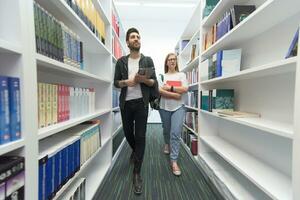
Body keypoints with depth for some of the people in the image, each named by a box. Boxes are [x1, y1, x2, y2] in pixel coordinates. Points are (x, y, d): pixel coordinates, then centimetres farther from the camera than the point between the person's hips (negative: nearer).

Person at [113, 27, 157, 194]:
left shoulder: (148, 60, 5)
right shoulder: (121, 61, 9)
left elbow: (154, 83, 2)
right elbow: (116, 82, 6)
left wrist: (144, 79, -18)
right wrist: (126, 82, -14)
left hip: (141, 103, -2)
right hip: (125, 103, 2)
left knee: (140, 136, -2)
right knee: (128, 132, 15)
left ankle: (137, 173, 12)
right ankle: (135, 151, 49)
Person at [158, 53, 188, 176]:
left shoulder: (181, 75, 7)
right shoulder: (162, 76, 4)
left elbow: (185, 89, -7)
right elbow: (160, 91, -10)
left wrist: (170, 88, -12)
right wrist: (175, 94, -16)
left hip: (178, 107, -1)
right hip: (164, 107, 1)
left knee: (176, 133, -9)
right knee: (166, 130, 18)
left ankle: (174, 161, 2)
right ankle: (167, 144, 51)